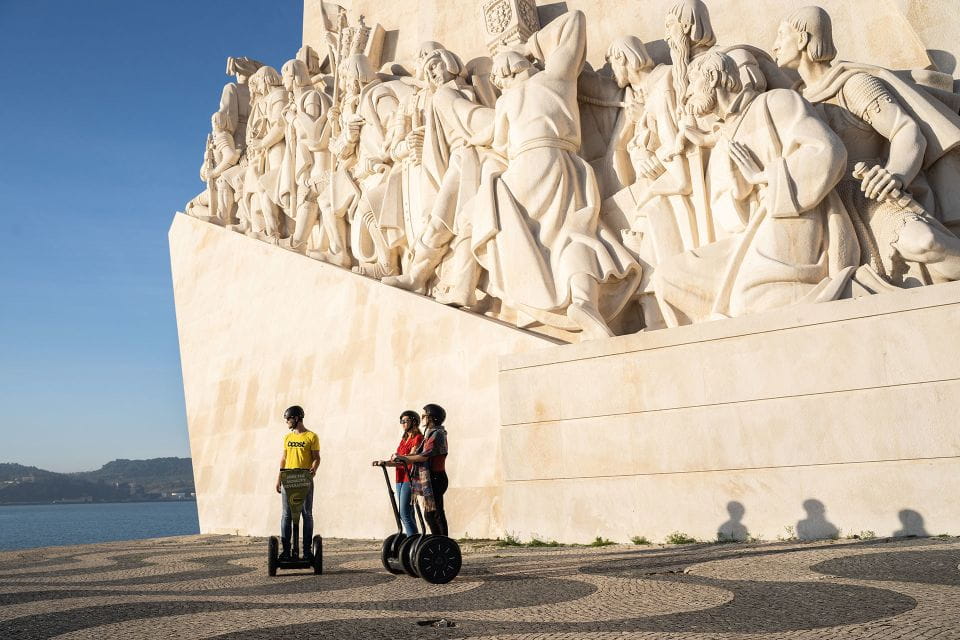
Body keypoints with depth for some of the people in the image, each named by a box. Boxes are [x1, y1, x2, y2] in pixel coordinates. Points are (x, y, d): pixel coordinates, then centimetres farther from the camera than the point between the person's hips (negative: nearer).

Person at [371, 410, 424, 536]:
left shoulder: (418, 438, -6)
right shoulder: (404, 439, 21)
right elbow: (396, 461, 18)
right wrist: (384, 463, 2)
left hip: (409, 479, -9)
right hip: (400, 479, 9)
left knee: (405, 514, -13)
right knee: (403, 514, 9)